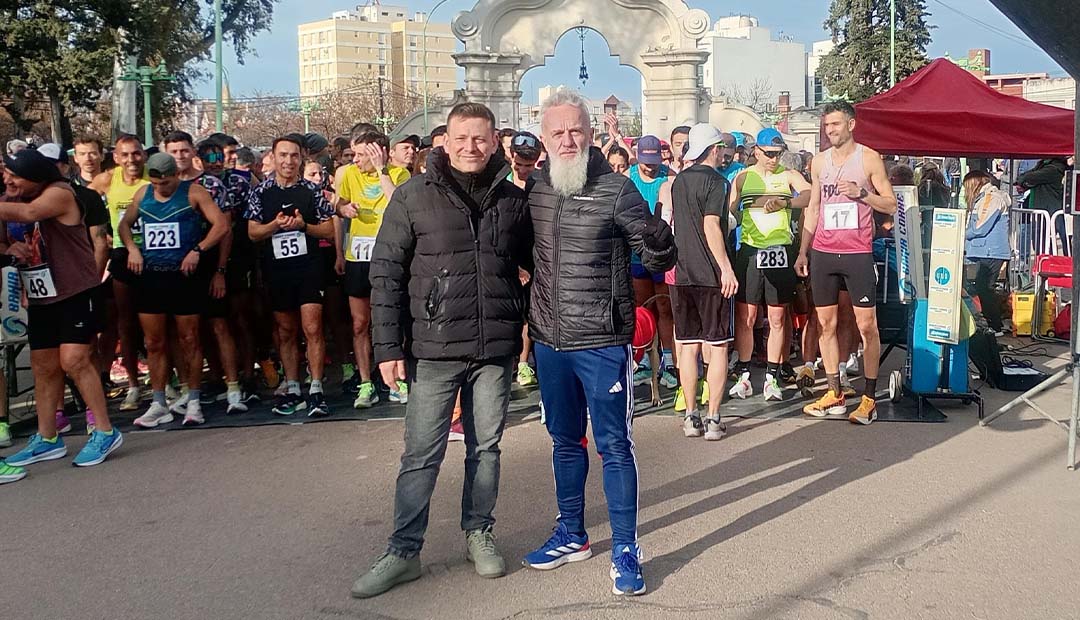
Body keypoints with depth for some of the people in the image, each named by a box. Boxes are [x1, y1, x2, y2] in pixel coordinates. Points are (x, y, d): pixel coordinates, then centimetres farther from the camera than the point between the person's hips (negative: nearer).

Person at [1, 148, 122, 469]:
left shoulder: (59, 193, -14)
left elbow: (27, 213, -32)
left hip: (76, 294, -8)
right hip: (39, 299, 8)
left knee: (73, 360, -14)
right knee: (44, 368, 10)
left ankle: (105, 432, -5)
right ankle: (47, 439, 20)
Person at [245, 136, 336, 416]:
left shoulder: (312, 191, 3)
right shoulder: (260, 193, 6)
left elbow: (329, 230, 3)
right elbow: (253, 233, 4)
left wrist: (303, 225, -13)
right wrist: (276, 224, -14)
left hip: (309, 267, -2)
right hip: (276, 270, 2)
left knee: (312, 328, -10)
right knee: (286, 332, 9)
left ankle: (316, 391, -6)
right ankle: (292, 390, 17)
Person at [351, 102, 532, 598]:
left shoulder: (513, 200, 5)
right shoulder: (414, 196, -2)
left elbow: (536, 263, 15)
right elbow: (386, 273, -3)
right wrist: (388, 347, -8)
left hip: (495, 350, 2)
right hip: (434, 348, -2)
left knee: (486, 447, 13)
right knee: (421, 454, 3)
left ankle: (479, 534, 30)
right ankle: (403, 551, 14)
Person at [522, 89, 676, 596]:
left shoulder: (615, 189, -11)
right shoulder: (535, 189, 3)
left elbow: (660, 260, -11)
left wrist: (655, 232, -31)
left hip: (602, 343, -5)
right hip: (548, 341, 5)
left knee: (614, 445, 2)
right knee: (564, 440, 18)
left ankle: (625, 550, 13)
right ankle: (571, 535, 34)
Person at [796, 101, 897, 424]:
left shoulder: (869, 158, 0)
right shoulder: (819, 161, 12)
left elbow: (890, 205, 0)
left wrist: (861, 192, -16)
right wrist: (802, 251, 12)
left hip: (857, 254, -4)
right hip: (823, 252, 4)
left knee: (867, 325, -4)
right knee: (826, 324, 5)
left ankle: (869, 398, 1)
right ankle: (835, 396, 13)